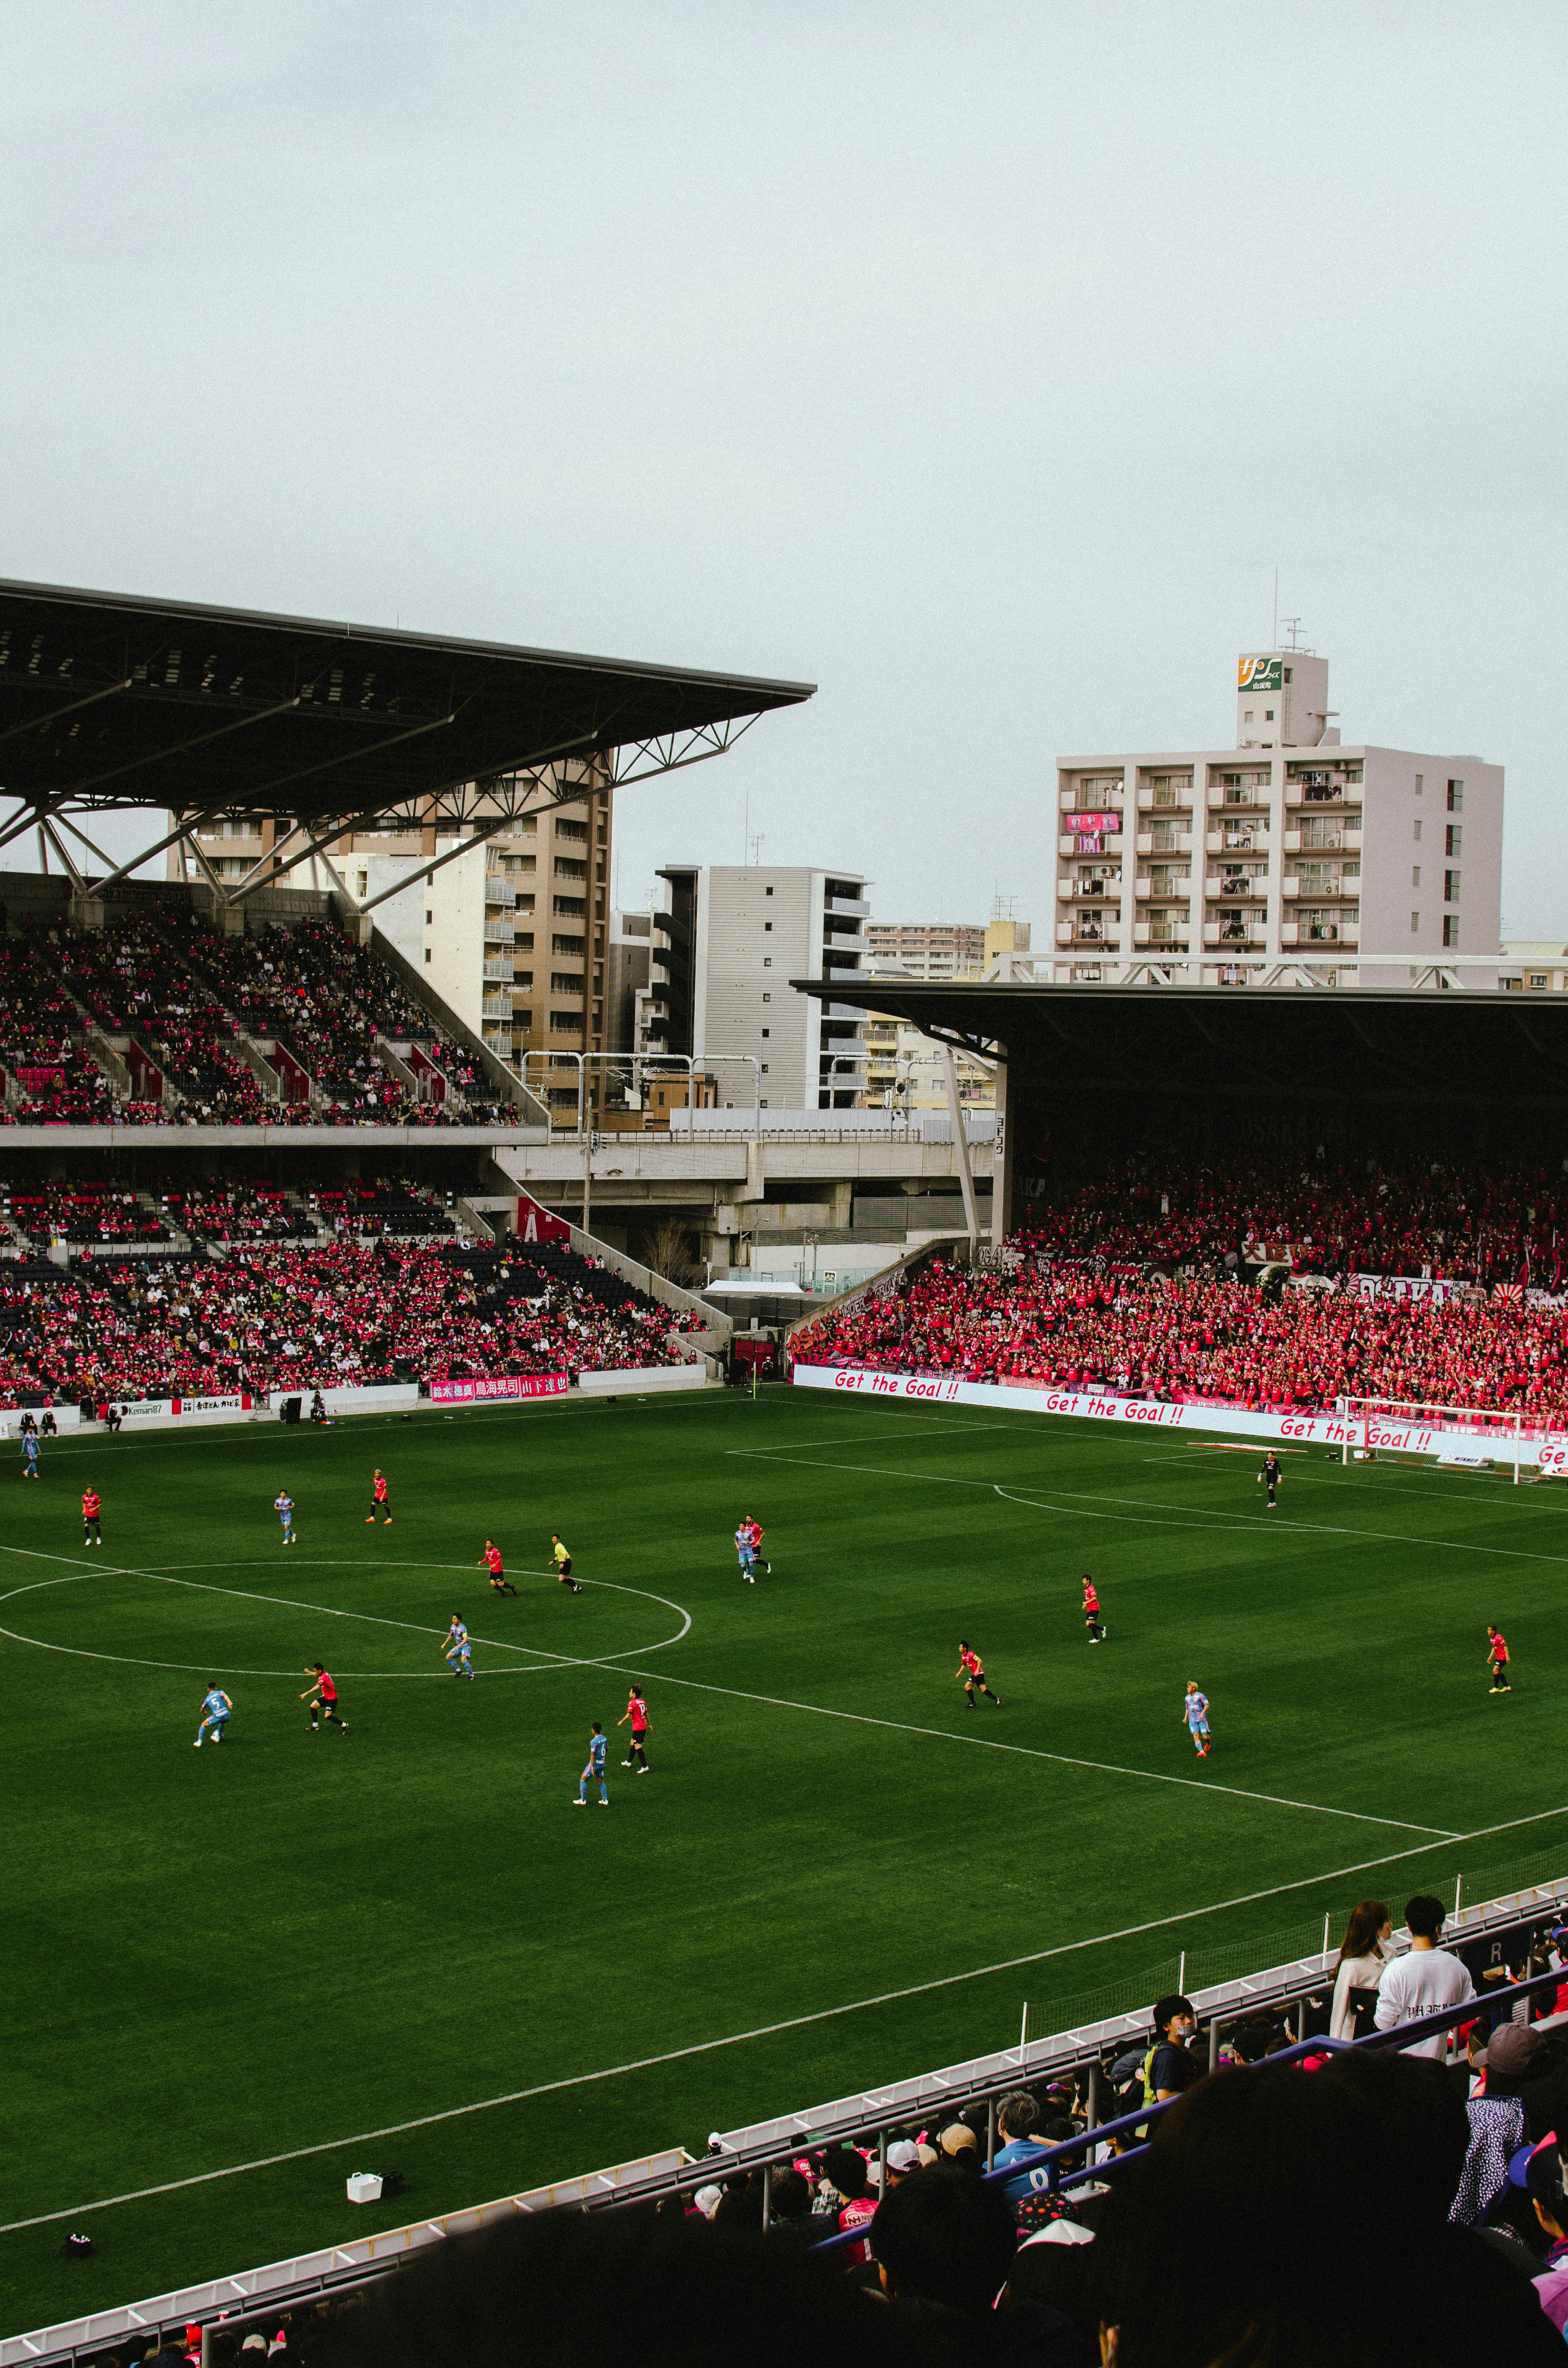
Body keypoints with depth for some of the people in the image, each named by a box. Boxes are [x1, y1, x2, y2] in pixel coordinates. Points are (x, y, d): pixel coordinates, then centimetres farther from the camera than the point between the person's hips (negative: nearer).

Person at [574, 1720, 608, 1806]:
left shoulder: (594, 1741, -21)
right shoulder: (604, 1738, 2)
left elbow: (593, 1755, -21)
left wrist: (592, 1767, -18)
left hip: (595, 1764, -7)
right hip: (602, 1764, 7)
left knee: (583, 1780, 5)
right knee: (601, 1782, 18)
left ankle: (583, 1800, 7)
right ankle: (605, 1800, 14)